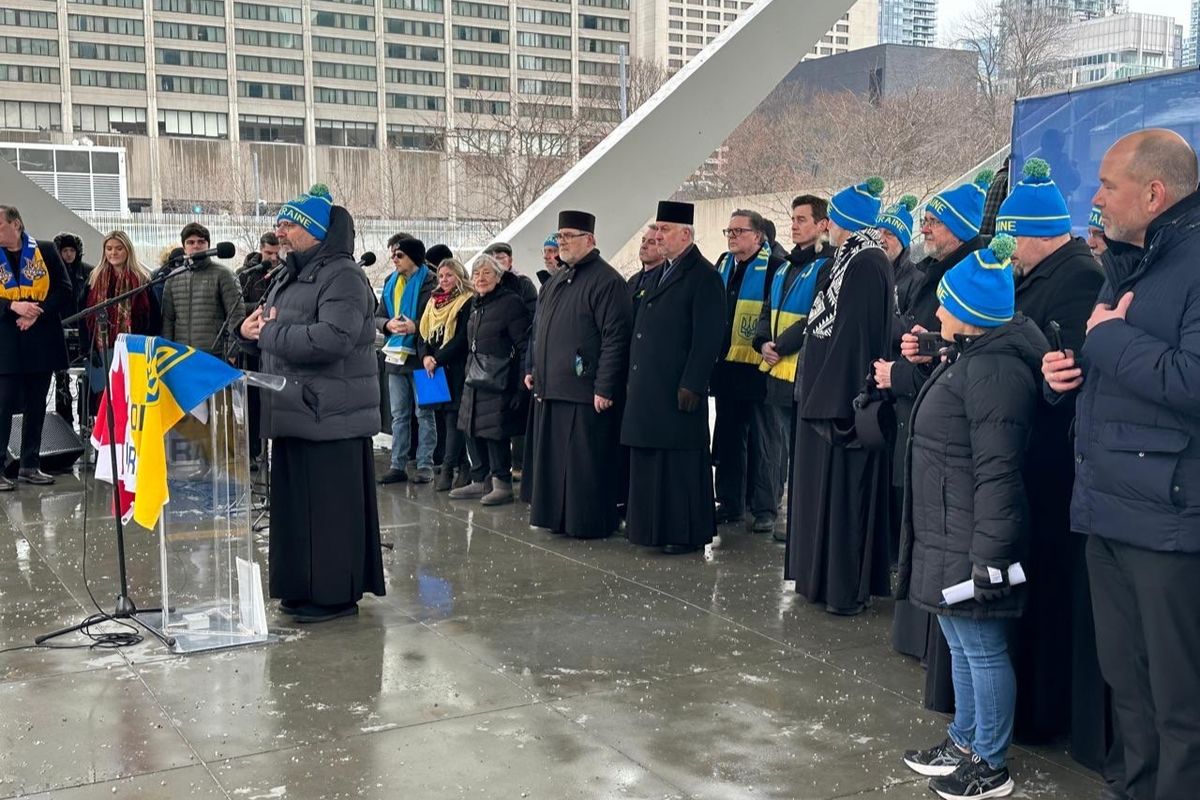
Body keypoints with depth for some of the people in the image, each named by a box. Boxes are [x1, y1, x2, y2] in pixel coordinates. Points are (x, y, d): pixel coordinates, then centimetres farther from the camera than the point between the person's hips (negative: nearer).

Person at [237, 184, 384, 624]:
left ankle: (336, 593, 8)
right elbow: (264, 330, 25)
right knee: (294, 503, 13)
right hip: (293, 412, 9)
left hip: (330, 417, -9)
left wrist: (269, 333, -16)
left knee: (329, 505, -2)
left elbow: (334, 337, -26)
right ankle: (303, 588, 24)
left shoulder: (343, 277, -11)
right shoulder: (289, 276, 18)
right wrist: (249, 330, -1)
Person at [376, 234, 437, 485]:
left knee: (424, 413, 1)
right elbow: (378, 317, 11)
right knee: (399, 415, 10)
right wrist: (389, 324, -10)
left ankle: (425, 465, 6)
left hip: (421, 355, -6)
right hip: (396, 355, 6)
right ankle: (398, 465, 15)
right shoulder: (391, 282, 13)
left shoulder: (430, 281, -8)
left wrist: (415, 326, -27)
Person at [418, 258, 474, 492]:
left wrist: (438, 359, -15)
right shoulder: (433, 302, 18)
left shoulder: (467, 302, -4)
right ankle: (463, 467, 13)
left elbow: (462, 338, -12)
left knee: (453, 418, -8)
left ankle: (448, 469, -9)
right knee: (446, 418, 6)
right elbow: (424, 334, 15)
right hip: (434, 371, 7)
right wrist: (425, 357, -3)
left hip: (456, 369, -7)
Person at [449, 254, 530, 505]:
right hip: (475, 379, 8)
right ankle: (480, 481, 19)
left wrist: (521, 384, -17)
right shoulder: (476, 305, 16)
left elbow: (524, 346, -13)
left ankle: (502, 483, 5)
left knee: (495, 430, -7)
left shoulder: (511, 303, -9)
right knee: (472, 428, 9)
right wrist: (469, 373, 18)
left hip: (499, 381, -8)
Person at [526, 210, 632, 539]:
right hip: (551, 388, 9)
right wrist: (535, 370, 19)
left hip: (584, 392, -9)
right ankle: (555, 515, 22)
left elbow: (615, 337, -16)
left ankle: (589, 522, 7)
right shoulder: (556, 282, 17)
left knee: (584, 461, -3)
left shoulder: (606, 281, -11)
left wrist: (604, 388, -19)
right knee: (552, 458, 12)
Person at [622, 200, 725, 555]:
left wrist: (691, 385, -19)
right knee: (648, 457, 12)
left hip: (678, 389, -9)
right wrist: (634, 378, 15)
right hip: (646, 387, 9)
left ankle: (685, 533, 7)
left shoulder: (703, 276, -9)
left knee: (680, 460, -2)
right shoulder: (658, 274, 18)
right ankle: (652, 526, 22)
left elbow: (707, 338, -15)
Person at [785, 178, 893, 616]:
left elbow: (856, 334, -22)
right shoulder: (848, 259, 13)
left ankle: (848, 588, 5)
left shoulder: (867, 264, -16)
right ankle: (824, 575, 23)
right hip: (825, 392, 10)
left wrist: (835, 399, -23)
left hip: (842, 395, -10)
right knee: (824, 485, 14)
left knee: (842, 488, -3)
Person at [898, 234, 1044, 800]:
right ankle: (963, 742, 36)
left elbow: (998, 474, -24)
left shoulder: (994, 371, -22)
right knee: (961, 643, 21)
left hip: (971, 544, -11)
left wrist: (989, 556, -24)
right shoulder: (969, 359, 12)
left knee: (982, 647, 2)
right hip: (947, 536, 11)